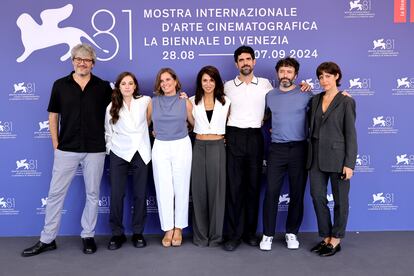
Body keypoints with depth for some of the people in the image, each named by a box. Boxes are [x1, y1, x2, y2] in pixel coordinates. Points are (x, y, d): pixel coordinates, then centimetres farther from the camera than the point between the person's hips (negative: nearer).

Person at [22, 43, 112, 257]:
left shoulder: (103, 87, 2)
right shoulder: (60, 85, 3)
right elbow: (53, 115, 8)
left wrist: (108, 140, 3)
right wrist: (55, 144, 3)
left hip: (95, 149, 0)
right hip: (66, 149, 0)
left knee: (92, 194, 8)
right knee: (56, 193, 5)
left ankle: (88, 236, 23)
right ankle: (47, 239, 17)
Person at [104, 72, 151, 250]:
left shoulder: (145, 101, 1)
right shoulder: (112, 107, 6)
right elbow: (108, 133, 10)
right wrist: (109, 149, 6)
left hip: (141, 153, 0)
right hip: (119, 155, 1)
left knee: (140, 195, 4)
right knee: (116, 195, -1)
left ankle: (138, 233, 17)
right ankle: (117, 233, 13)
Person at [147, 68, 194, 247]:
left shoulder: (185, 101, 1)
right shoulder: (153, 102, 5)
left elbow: (194, 123, 10)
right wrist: (154, 132, 7)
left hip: (182, 147, -1)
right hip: (160, 148, 1)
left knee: (181, 187, 3)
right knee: (164, 189, 2)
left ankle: (179, 228, 16)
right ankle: (168, 228, 13)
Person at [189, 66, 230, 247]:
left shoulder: (225, 102, 5)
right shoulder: (193, 101, 6)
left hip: (217, 148, 0)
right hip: (199, 147, 1)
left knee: (216, 191, 1)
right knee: (199, 191, 2)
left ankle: (215, 235, 13)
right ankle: (200, 235, 14)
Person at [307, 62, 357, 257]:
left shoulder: (346, 102, -4)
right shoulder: (315, 100, 10)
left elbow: (350, 134, -7)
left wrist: (349, 163, -12)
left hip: (337, 157, -5)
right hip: (316, 158, 5)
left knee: (340, 200, 7)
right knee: (317, 197, 7)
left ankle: (336, 240, 21)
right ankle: (326, 237, 23)